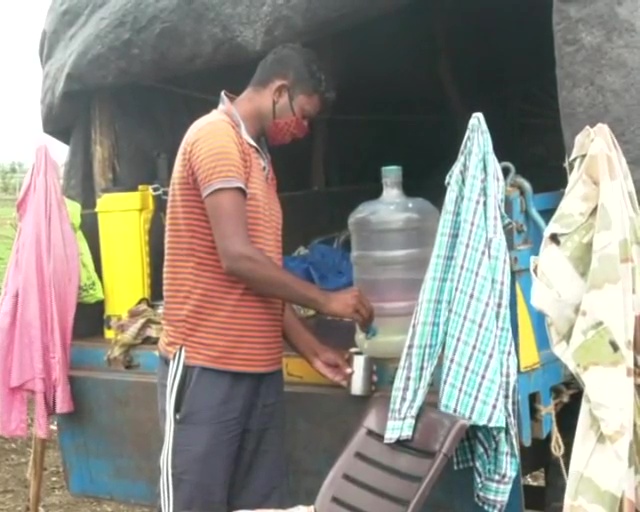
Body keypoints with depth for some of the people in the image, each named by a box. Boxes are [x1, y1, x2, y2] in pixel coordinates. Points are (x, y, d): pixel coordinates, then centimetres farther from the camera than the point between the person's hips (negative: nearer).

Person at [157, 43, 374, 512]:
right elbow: (238, 258, -19)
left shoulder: (259, 157, 18)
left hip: (260, 367, 9)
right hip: (207, 366, -9)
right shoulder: (216, 137, -10)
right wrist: (325, 300, -9)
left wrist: (312, 349, 15)